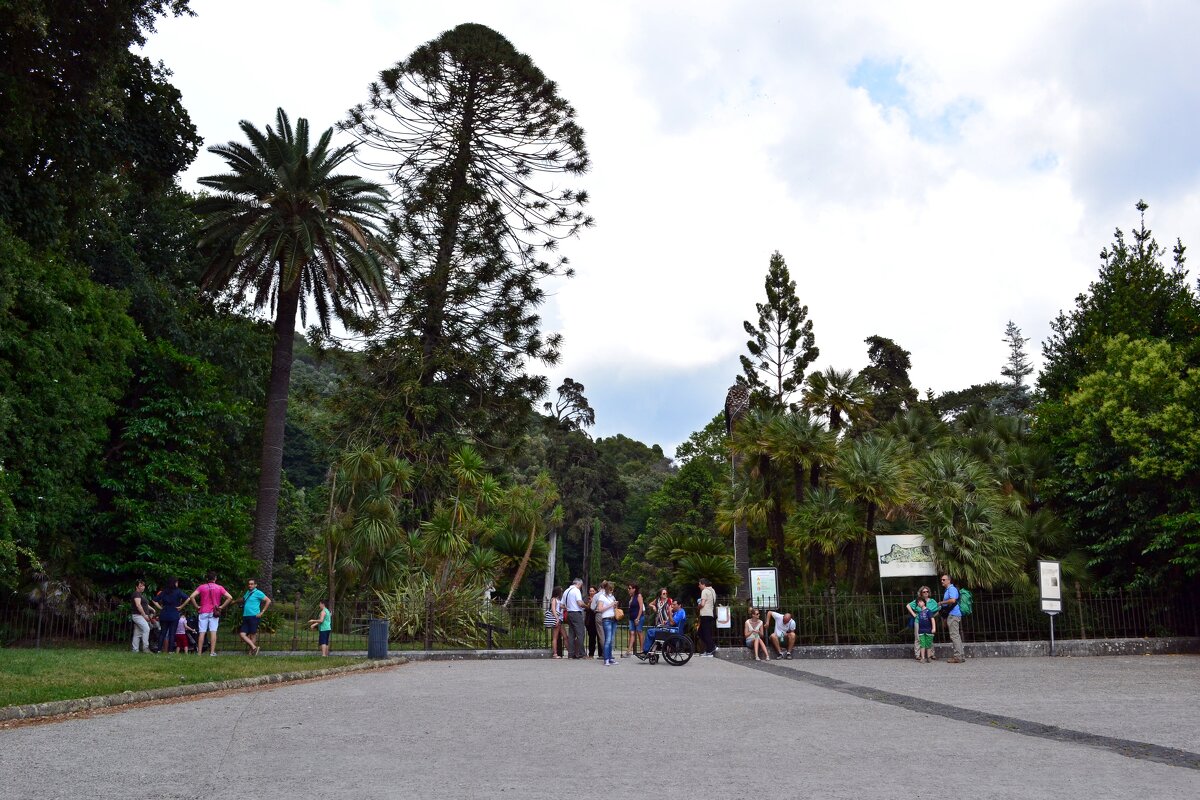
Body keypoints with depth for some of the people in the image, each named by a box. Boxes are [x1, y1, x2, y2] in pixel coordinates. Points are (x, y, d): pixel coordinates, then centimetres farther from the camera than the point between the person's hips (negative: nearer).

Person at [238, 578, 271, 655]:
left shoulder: (258, 593, -6)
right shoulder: (247, 592, 17)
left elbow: (268, 601, -11)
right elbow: (242, 599, 40)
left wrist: (262, 612, -12)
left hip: (254, 616, -8)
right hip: (245, 616, 8)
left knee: (252, 635, -1)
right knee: (242, 634, -2)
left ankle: (252, 651, 8)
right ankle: (254, 647, 2)